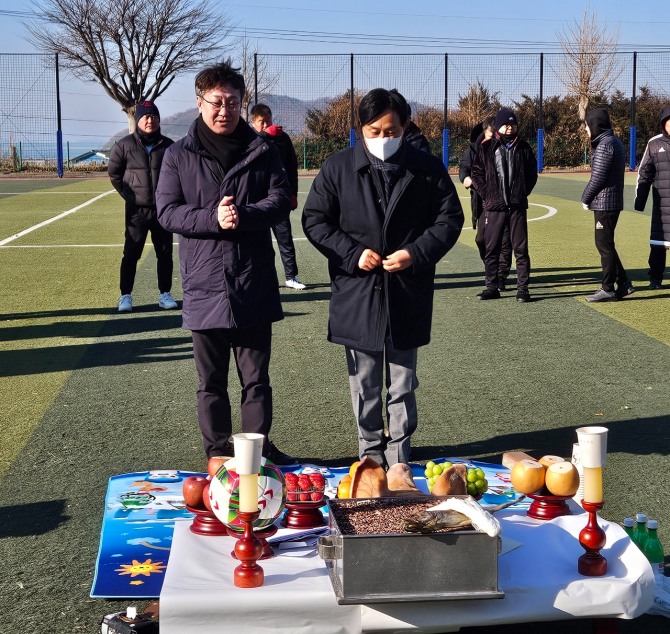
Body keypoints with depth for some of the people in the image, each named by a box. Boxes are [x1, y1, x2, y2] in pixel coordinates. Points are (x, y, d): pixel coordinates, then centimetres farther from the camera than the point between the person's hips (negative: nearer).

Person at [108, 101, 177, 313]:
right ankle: (125, 296, 7)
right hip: (137, 210, -2)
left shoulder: (168, 146, 1)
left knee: (165, 253, 8)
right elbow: (113, 172, 6)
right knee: (131, 253, 0)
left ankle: (165, 294, 18)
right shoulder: (125, 145, -3)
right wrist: (127, 194, 1)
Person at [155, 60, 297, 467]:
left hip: (254, 285, 0)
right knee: (211, 382, 11)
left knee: (257, 378, 10)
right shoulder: (179, 156, 3)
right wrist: (213, 218, -18)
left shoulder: (262, 151, 5)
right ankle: (218, 453, 23)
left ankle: (259, 448, 23)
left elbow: (281, 200, -2)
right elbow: (167, 211, -3)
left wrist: (243, 214, -20)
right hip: (204, 285, 0)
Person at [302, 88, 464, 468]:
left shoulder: (427, 169, -1)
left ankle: (399, 456, 23)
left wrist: (416, 254, -13)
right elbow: (314, 220, 1)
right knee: (365, 385, 11)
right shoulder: (338, 168, -1)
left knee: (403, 384, 11)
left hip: (408, 293, 0)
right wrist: (351, 253, -12)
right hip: (357, 293, 0)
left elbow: (449, 219, 2)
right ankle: (371, 453, 25)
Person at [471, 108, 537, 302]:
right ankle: (492, 287, 13)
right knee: (491, 249, 4)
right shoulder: (486, 148, 2)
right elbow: (476, 173, 4)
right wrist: (487, 195, -3)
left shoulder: (524, 148, 7)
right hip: (494, 206, 0)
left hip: (518, 206, 1)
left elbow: (532, 173, 13)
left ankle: (522, 288, 6)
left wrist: (523, 193, 3)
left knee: (521, 249, 1)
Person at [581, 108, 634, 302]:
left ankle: (607, 289, 5)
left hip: (604, 203, -10)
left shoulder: (604, 145, -17)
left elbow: (597, 178, -19)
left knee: (604, 245, -2)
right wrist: (589, 198, 11)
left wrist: (585, 199, -5)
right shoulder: (615, 142, 14)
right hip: (613, 201, 10)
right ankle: (623, 283, 18)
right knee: (605, 244, 16)